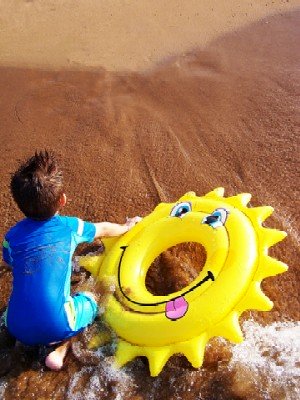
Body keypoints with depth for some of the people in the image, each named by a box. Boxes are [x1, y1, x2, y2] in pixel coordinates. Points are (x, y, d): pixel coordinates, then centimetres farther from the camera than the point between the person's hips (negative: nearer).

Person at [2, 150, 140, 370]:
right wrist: (126, 227, 40)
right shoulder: (70, 226, -2)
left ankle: (32, 342, 11)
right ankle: (61, 348, 5)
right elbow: (104, 229, 19)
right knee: (89, 298, 25)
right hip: (56, 326, -3)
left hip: (18, 329, 4)